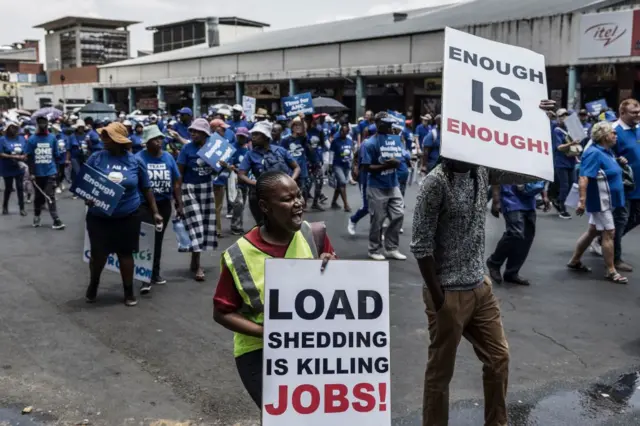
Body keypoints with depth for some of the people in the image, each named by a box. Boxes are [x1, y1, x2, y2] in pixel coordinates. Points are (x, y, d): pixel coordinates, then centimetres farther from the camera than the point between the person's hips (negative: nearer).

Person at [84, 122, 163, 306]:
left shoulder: (135, 161, -3)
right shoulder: (96, 158, -4)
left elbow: (146, 189, 6)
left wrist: (155, 212, 6)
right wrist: (87, 197, -19)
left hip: (128, 217, 0)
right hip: (99, 217, 1)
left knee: (125, 253, 9)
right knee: (98, 254, 7)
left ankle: (129, 291, 24)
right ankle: (93, 285, 36)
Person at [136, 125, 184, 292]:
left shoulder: (168, 157, 3)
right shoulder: (138, 158, -10)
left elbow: (175, 183, 8)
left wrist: (179, 205, 8)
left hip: (164, 204, 4)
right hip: (144, 205, -4)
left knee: (158, 239, 15)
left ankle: (155, 273, 28)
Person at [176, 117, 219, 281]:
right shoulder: (187, 149, -8)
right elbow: (180, 172, -6)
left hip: (207, 189, 4)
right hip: (190, 189, -4)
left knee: (206, 224, 7)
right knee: (195, 225, -9)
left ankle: (194, 260, 22)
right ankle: (197, 266, -7)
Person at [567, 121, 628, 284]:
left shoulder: (607, 152, 10)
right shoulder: (594, 153, -20)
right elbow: (584, 178, -28)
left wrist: (620, 163, 9)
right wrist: (582, 201, -34)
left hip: (608, 201, 10)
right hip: (600, 201, -10)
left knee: (592, 232, 16)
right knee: (609, 234, -4)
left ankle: (575, 261, 27)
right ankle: (611, 272, 5)